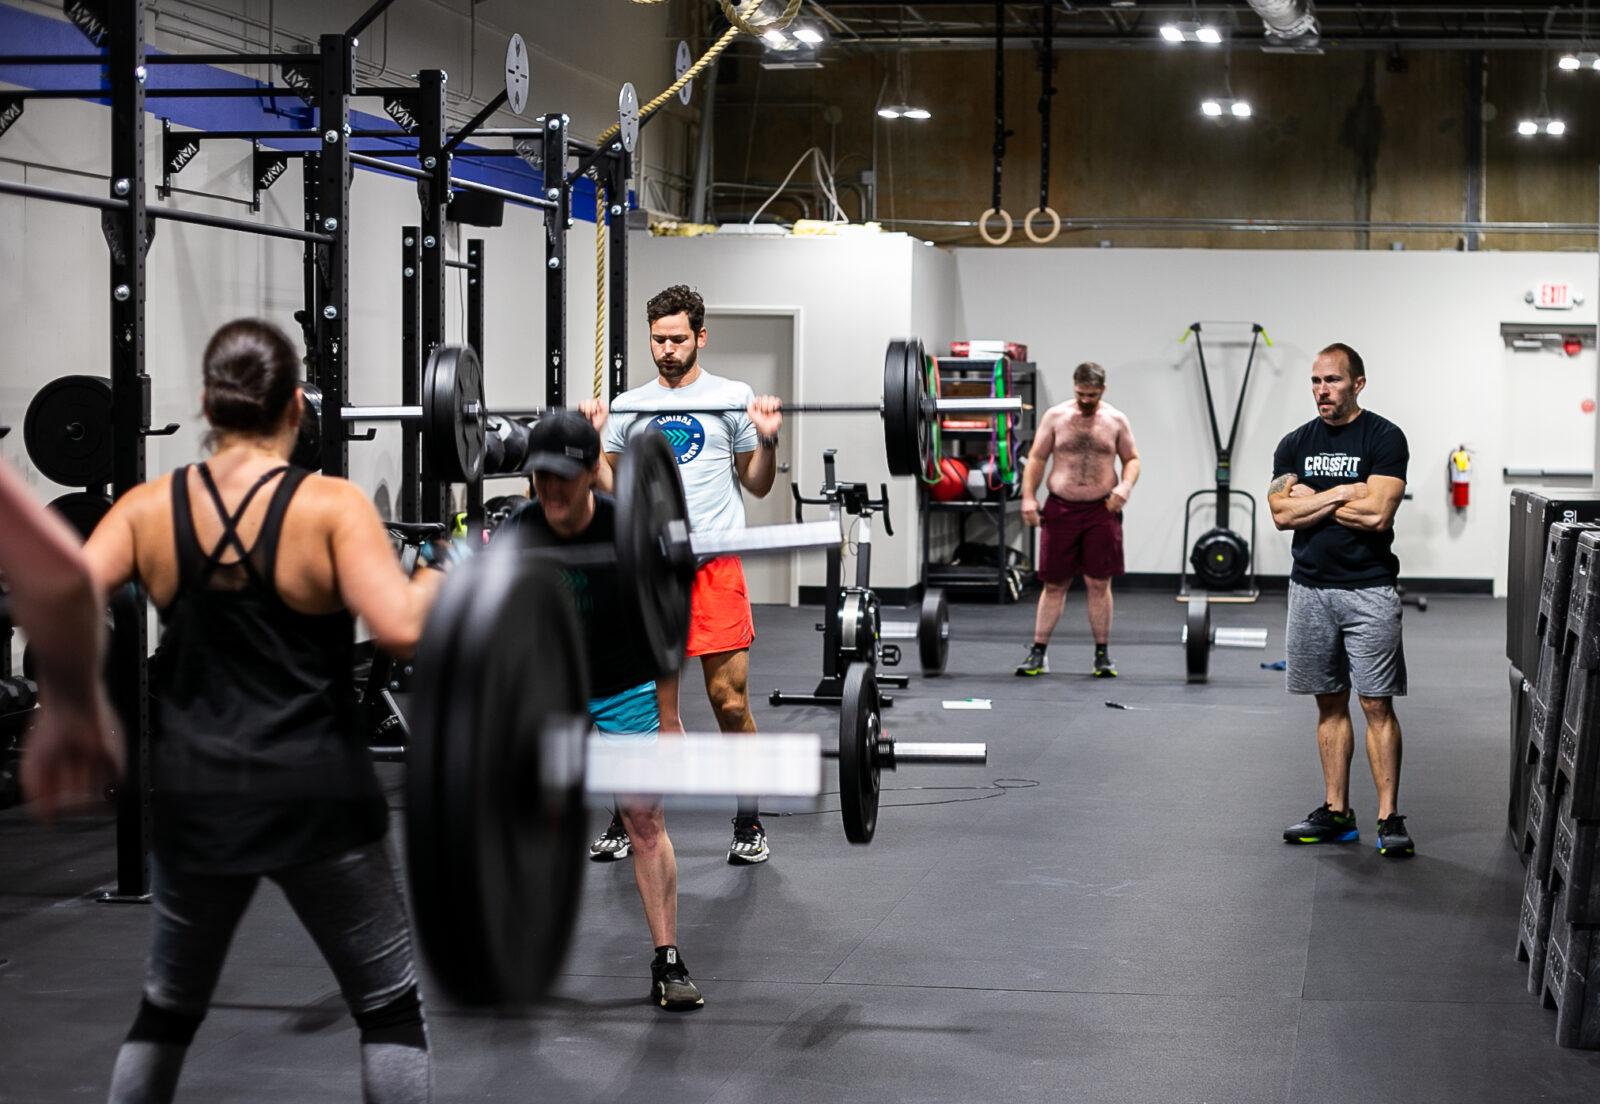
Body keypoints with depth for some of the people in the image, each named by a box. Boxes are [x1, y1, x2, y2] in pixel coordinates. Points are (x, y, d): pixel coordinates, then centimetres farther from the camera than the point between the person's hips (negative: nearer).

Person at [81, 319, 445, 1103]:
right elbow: (400, 627, -24)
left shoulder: (148, 507, -1)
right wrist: (437, 580, -4)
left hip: (193, 798, 4)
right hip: (314, 797, -3)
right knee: (390, 1007, 10)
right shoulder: (331, 507, -11)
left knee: (167, 1008, 20)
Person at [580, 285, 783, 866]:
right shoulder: (629, 406, 14)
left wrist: (767, 440, -6)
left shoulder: (733, 398, 8)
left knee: (730, 700, -5)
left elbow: (757, 485, 11)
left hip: (715, 564, -2)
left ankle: (748, 824, 7)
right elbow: (612, 486, 16)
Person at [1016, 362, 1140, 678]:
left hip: (1101, 511, 0)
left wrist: (1125, 486, -11)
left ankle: (1103, 655, 10)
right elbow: (1036, 458, 3)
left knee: (1099, 584, 1)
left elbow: (1132, 459, 9)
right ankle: (1038, 654, 8)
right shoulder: (1055, 416, 2)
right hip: (1060, 510, 0)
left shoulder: (1116, 421, 4)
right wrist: (1028, 497, -9)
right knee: (1054, 584, 3)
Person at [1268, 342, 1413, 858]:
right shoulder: (1296, 443, 10)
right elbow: (1283, 513, -3)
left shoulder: (1383, 438, -5)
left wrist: (1311, 499, -7)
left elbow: (1378, 513, -17)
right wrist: (1344, 493, -10)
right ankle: (1336, 813, 17)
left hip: (1368, 589, -5)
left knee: (1377, 704, -5)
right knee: (1329, 703, 10)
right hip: (1310, 588, 5)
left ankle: (1388, 818, -1)